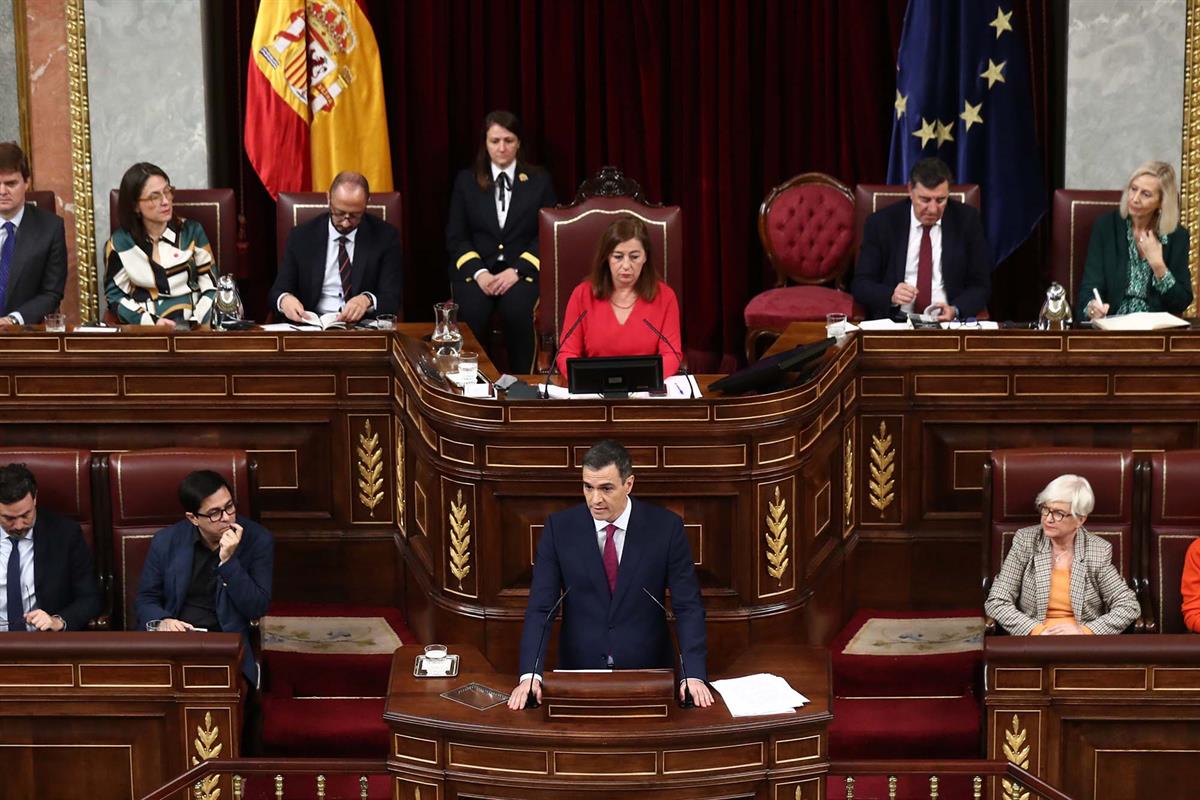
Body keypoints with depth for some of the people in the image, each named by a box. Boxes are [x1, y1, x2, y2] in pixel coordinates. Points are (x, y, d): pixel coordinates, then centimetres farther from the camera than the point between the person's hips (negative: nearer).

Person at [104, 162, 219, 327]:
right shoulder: (119, 242, 6)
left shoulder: (192, 231, 8)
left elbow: (211, 287, 6)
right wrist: (151, 322, -10)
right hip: (144, 331, 0)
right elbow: (115, 295, 5)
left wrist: (194, 323, -10)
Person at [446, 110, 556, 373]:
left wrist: (517, 270, -11)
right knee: (472, 314, -31)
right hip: (476, 268, 1)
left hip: (523, 269, -1)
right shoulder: (466, 181, 13)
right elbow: (455, 237, 8)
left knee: (517, 311, -34)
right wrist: (479, 272, -10)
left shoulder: (539, 180, 11)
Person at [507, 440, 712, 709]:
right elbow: (540, 607, -5)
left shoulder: (666, 527, -5)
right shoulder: (560, 527, -3)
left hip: (647, 673, -1)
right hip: (579, 672, 1)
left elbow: (688, 606, -5)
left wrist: (693, 675, -18)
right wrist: (530, 675, -20)